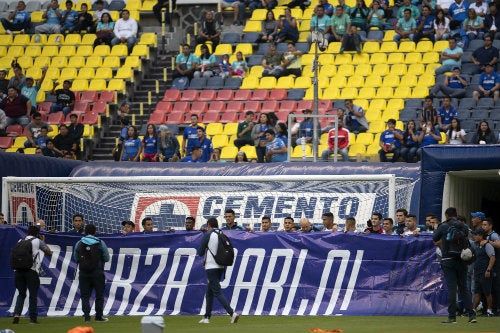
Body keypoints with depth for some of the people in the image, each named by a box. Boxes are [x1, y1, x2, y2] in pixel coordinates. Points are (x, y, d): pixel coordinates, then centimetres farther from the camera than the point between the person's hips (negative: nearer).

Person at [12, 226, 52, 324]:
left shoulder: (20, 241, 13)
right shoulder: (37, 241, 2)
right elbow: (49, 252, 7)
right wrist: (43, 242, 21)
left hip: (19, 271, 3)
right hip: (31, 271, -3)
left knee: (21, 294, 14)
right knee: (33, 295, 6)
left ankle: (17, 314, -5)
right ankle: (33, 318, 6)